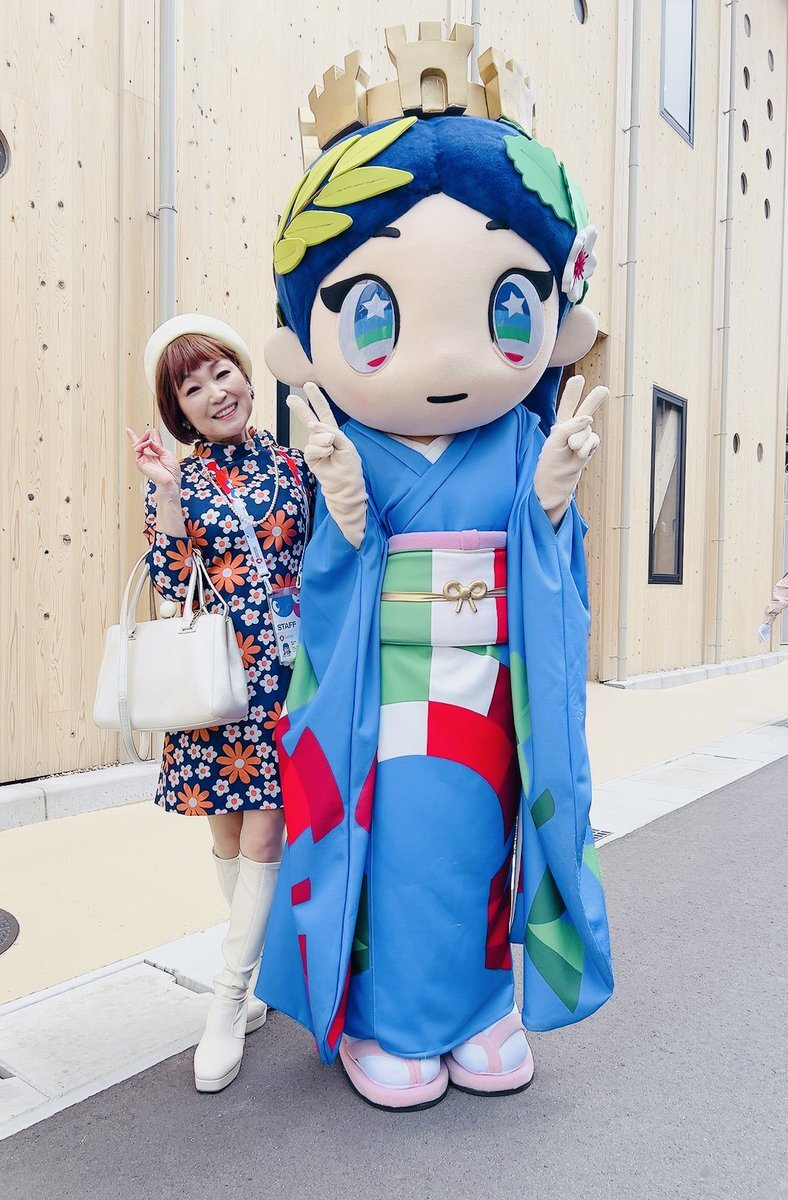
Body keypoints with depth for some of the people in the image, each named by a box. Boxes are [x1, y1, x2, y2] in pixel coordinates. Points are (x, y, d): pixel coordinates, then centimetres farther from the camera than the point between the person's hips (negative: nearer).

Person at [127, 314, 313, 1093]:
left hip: (285, 673, -1)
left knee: (264, 830, -2)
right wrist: (165, 491, -13)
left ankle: (229, 999, 12)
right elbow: (172, 585, -9)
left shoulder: (293, 465, 5)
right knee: (226, 827, 11)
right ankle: (261, 964, 33)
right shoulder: (172, 481, 4)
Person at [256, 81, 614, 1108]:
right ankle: (386, 1023, 31)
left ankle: (481, 1008, 38)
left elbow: (553, 579, 1)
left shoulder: (522, 451, -1)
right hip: (384, 706, -2)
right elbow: (329, 589, -7)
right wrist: (342, 517, -24)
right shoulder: (351, 457, -7)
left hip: (488, 704, 2)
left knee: (480, 847, 14)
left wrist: (552, 501, -15)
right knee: (389, 851, 7)